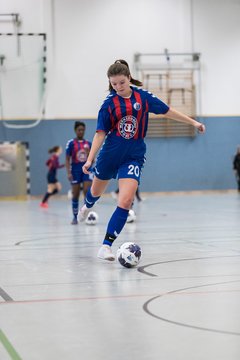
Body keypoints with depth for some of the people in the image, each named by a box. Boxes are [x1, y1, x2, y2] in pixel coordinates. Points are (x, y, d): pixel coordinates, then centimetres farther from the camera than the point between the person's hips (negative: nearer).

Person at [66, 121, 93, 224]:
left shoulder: (88, 143, 7)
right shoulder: (71, 143, -3)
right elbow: (67, 159, -3)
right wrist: (68, 173, -11)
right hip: (76, 170, -2)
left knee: (88, 192, -12)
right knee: (75, 195, 3)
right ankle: (75, 217, 14)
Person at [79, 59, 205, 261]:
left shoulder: (143, 97, -3)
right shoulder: (109, 104, -6)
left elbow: (167, 111, 8)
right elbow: (101, 133, -5)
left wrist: (193, 122, 10)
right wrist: (89, 160, -13)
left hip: (133, 156, -1)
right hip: (110, 153, 1)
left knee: (125, 202, -18)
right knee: (97, 190, 23)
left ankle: (106, 246, -13)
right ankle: (87, 206, 62)